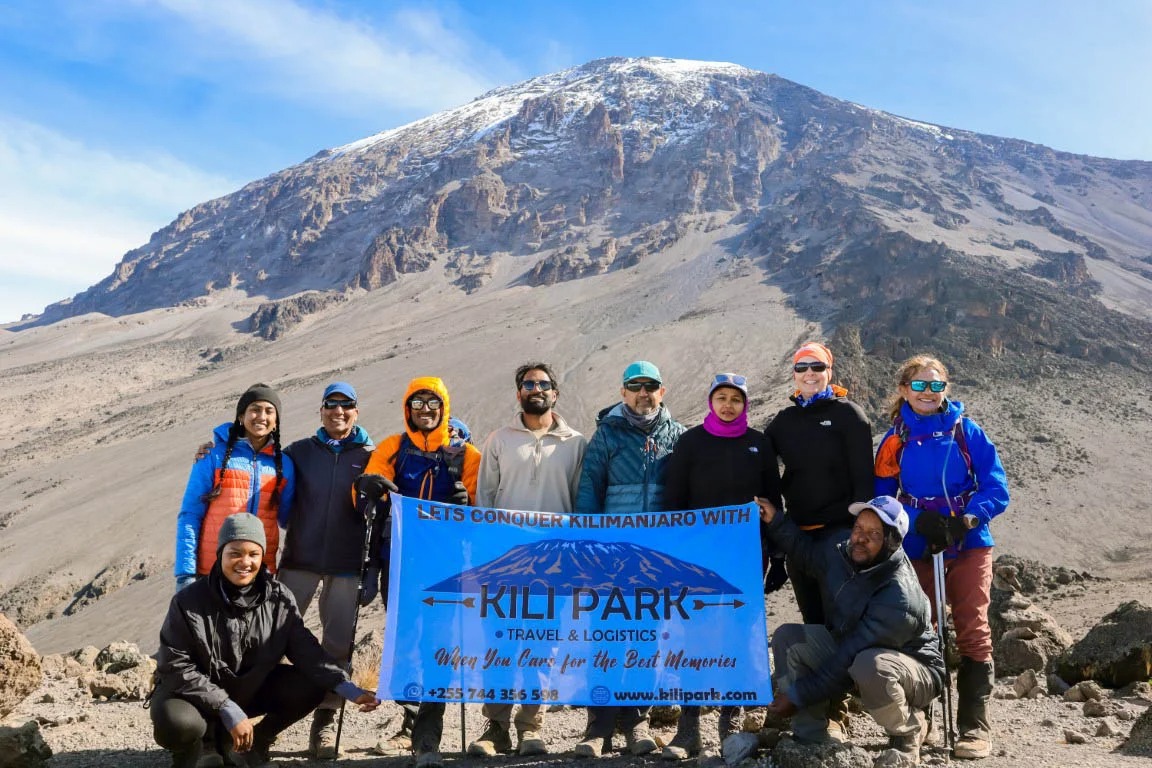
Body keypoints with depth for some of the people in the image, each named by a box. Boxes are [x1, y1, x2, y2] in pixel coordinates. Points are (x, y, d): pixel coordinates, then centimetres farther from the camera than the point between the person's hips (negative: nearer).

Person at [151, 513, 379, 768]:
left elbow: (306, 650, -11)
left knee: (312, 684, -15)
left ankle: (251, 744, 8)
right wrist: (229, 710, -27)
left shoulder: (279, 600, -10)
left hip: (249, 689, 4)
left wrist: (348, 689, -26)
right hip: (195, 694, -4)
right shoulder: (189, 602, -19)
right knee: (177, 722, -37)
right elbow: (178, 667, -19)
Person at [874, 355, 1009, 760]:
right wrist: (918, 521, -18)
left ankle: (974, 725, 1)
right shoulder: (894, 441, 1)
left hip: (969, 546, -1)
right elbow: (882, 499, 0)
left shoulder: (966, 431, -2)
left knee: (972, 631, -6)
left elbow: (996, 487, -5)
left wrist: (969, 518, -22)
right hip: (916, 551, 1)